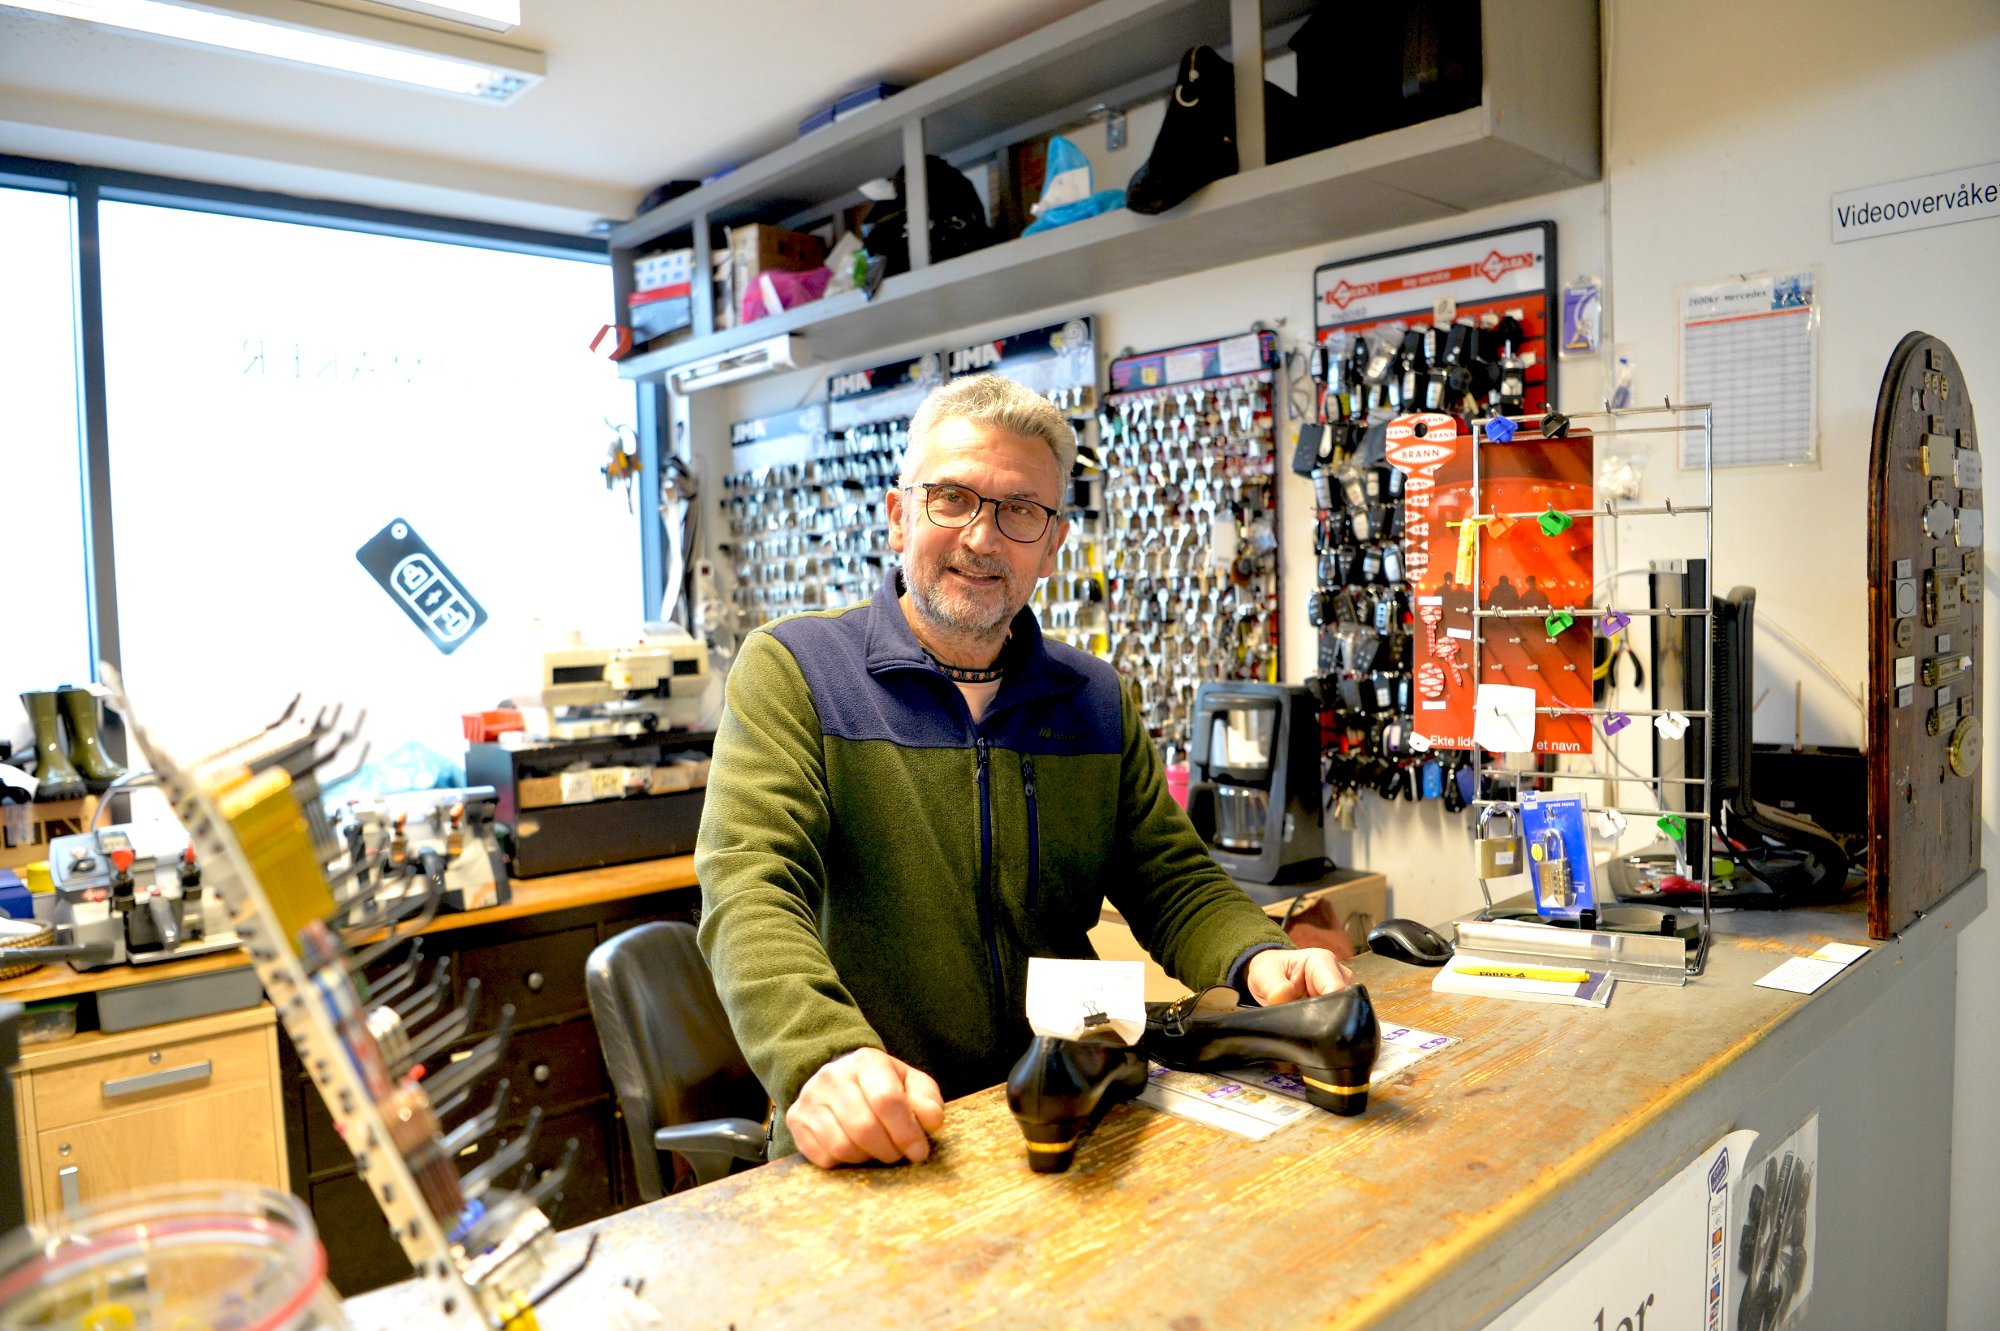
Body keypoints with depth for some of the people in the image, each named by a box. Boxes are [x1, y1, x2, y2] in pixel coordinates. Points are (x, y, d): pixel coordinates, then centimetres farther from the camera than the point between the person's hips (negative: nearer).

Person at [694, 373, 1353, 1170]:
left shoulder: (1100, 701, 13)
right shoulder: (792, 668, -2)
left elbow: (1173, 880, 12)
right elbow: (751, 887, -15)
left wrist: (1258, 959, -11)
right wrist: (827, 1056, -33)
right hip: (872, 1147, -4)